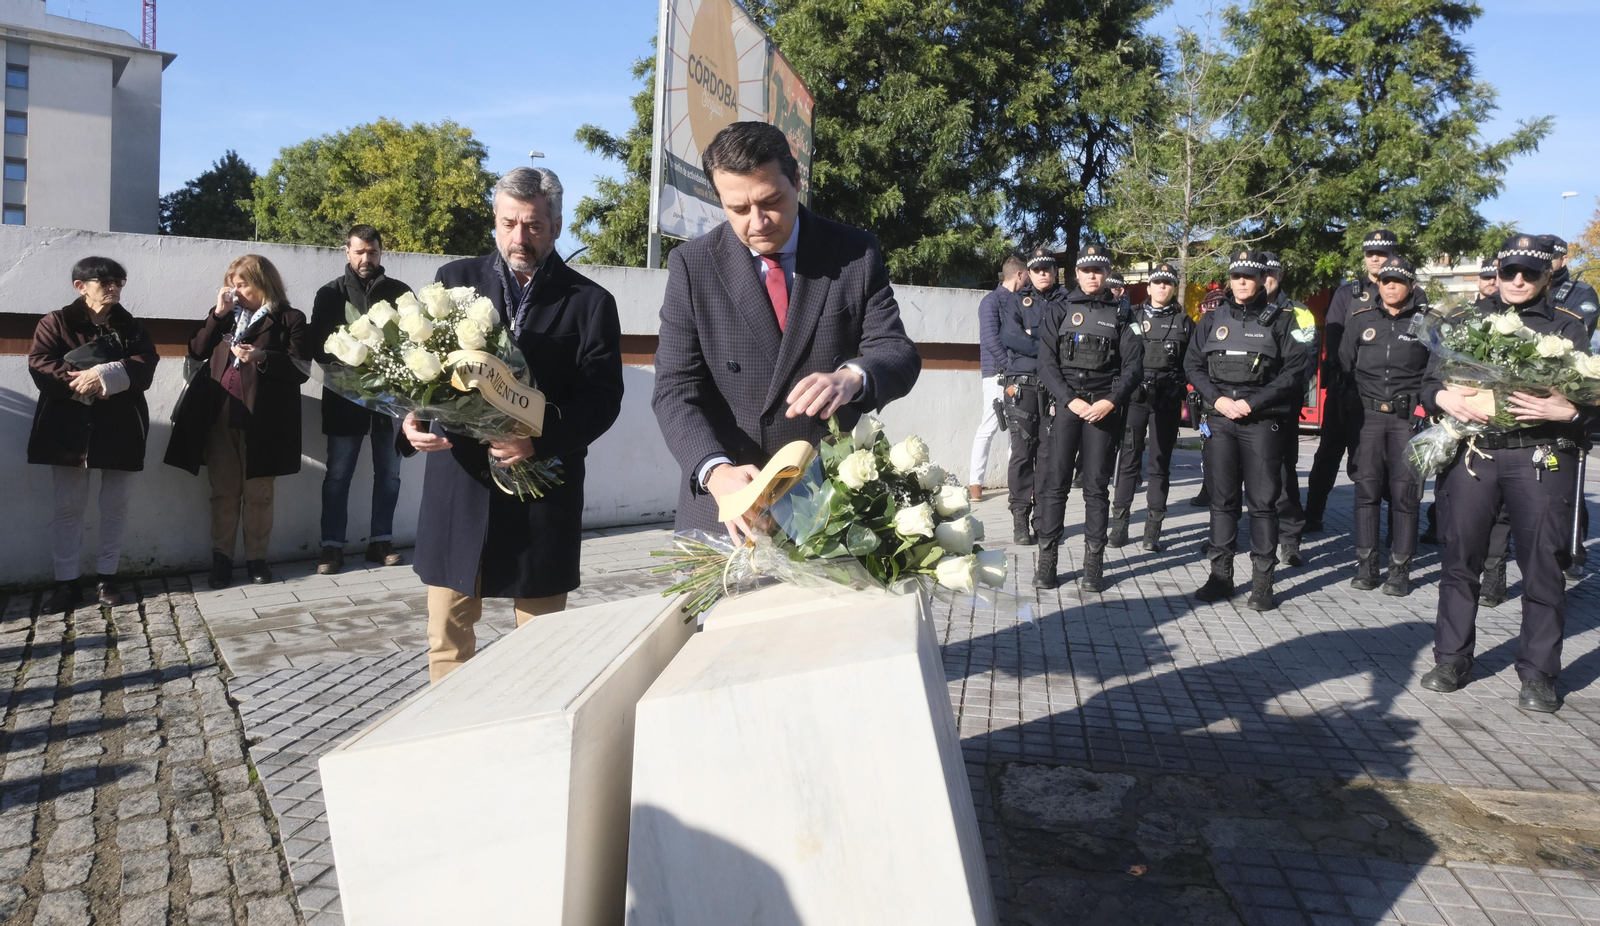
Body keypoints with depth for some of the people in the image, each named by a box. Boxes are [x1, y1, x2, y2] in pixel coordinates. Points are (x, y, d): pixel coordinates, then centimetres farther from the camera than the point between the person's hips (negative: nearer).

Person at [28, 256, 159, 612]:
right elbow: (39, 365, -8)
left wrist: (105, 375, -22)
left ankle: (106, 577, 16)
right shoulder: (55, 323, 4)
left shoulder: (131, 326, 10)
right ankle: (66, 581, 10)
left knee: (114, 505, 6)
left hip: (119, 427, 2)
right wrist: (82, 384, -21)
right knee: (68, 506, 2)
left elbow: (145, 365, -6)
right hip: (68, 426, -2)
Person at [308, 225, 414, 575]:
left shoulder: (399, 292, 8)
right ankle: (332, 545, 8)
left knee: (389, 472, 7)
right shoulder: (330, 293, 6)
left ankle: (381, 540, 17)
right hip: (345, 394, -1)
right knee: (338, 474, 2)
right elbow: (318, 347, 0)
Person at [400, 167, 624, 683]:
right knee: (447, 636, 9)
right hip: (457, 481, 2)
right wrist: (412, 419, -12)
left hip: (542, 491, -2)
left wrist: (538, 442, -21)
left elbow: (602, 398, -5)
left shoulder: (589, 302, 2)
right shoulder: (454, 280, 9)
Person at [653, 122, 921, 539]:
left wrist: (852, 377, -31)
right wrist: (716, 470, -28)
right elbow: (677, 388, -9)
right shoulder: (692, 265, -3)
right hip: (723, 501, 0)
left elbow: (898, 352, -6)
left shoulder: (856, 254, -2)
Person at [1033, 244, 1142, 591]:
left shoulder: (1120, 315, 11)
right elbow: (1046, 362, 0)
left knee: (1097, 486, 3)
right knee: (1054, 482, -3)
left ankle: (1094, 563, 7)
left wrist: (1109, 402, -10)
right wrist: (1071, 401, -11)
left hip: (1104, 407, 1)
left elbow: (1133, 366, 4)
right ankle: (1046, 559, 2)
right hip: (1064, 403, 0)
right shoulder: (1058, 310, 9)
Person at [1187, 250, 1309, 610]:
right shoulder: (1212, 320, 11)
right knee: (1221, 499, 6)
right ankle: (1220, 575, 14)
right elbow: (1193, 364, 8)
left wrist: (1252, 403, -11)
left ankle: (1262, 582, 5)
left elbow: (1293, 371, -2)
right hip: (1219, 419, 2)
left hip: (1263, 421, -2)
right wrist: (1218, 400, -7)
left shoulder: (1280, 321, 4)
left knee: (1262, 501, -1)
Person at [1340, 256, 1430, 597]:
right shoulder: (1361, 320, 9)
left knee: (1404, 492, -1)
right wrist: (1349, 412, 7)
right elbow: (1343, 366, 13)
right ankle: (1366, 564, 9)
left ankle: (1400, 569, 5)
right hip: (1367, 414, 2)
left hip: (1408, 416, -2)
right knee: (1366, 489, 2)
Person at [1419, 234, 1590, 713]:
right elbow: (1429, 381, 11)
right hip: (1470, 452, 2)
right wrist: (1442, 397, -11)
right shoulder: (1468, 320, 14)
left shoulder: (1568, 326, 10)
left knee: (1542, 566, 0)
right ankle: (1452, 658, 19)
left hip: (1541, 458, -1)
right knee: (1460, 559, 6)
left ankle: (1538, 673, 11)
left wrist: (1566, 410, -17)